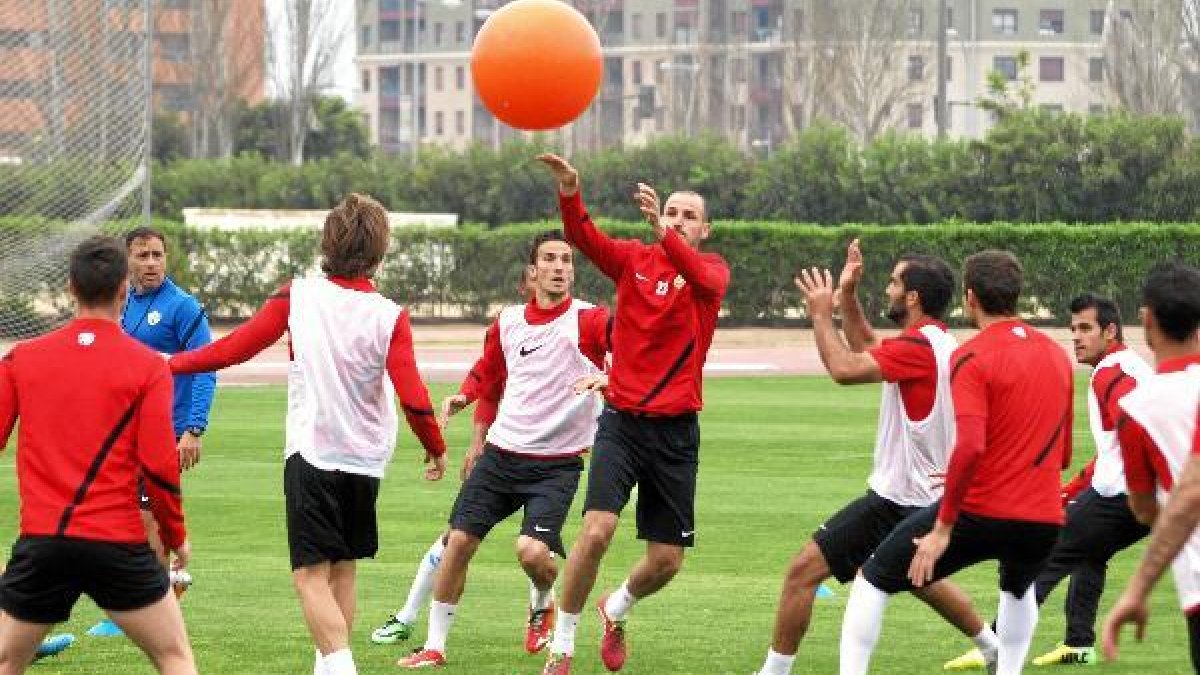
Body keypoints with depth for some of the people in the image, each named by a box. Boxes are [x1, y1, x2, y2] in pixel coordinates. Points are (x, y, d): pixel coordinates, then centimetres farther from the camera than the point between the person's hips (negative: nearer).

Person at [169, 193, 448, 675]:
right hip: (365, 460, 3)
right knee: (342, 570, 19)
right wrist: (436, 450, 5)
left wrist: (172, 363, 12)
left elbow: (233, 349, -3)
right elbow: (414, 398, -12)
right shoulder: (390, 316, -6)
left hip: (311, 453, -3)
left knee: (311, 576, -8)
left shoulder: (298, 295, -7)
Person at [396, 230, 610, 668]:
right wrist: (465, 396, 7)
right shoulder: (507, 324, 8)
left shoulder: (587, 320, -8)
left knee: (532, 550, -21)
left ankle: (543, 603, 16)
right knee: (458, 541, -1)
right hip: (501, 453, 4)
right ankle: (435, 647, 13)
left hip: (557, 463, -4)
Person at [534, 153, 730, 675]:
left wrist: (665, 234, -43)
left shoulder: (713, 269, 0)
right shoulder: (634, 260, 1)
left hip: (676, 431, 1)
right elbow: (585, 238, -17)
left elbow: (705, 278, -25)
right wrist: (569, 192, -38)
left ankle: (616, 609, 39)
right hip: (623, 422, -1)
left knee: (667, 560, 5)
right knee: (597, 530, -21)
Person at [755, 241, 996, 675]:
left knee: (805, 569, -10)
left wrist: (822, 313, -16)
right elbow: (865, 345, 23)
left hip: (898, 501, -10)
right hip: (927, 495, 10)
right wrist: (847, 294, 11)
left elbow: (844, 369, -29)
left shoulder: (918, 346, -20)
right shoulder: (938, 342, 10)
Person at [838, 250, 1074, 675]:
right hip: (1045, 519, 6)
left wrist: (943, 527, -18)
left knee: (872, 580, 12)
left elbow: (969, 446, -23)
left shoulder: (971, 357, -10)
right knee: (1019, 590, 40)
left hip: (978, 512, -6)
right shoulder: (1057, 355, 11)